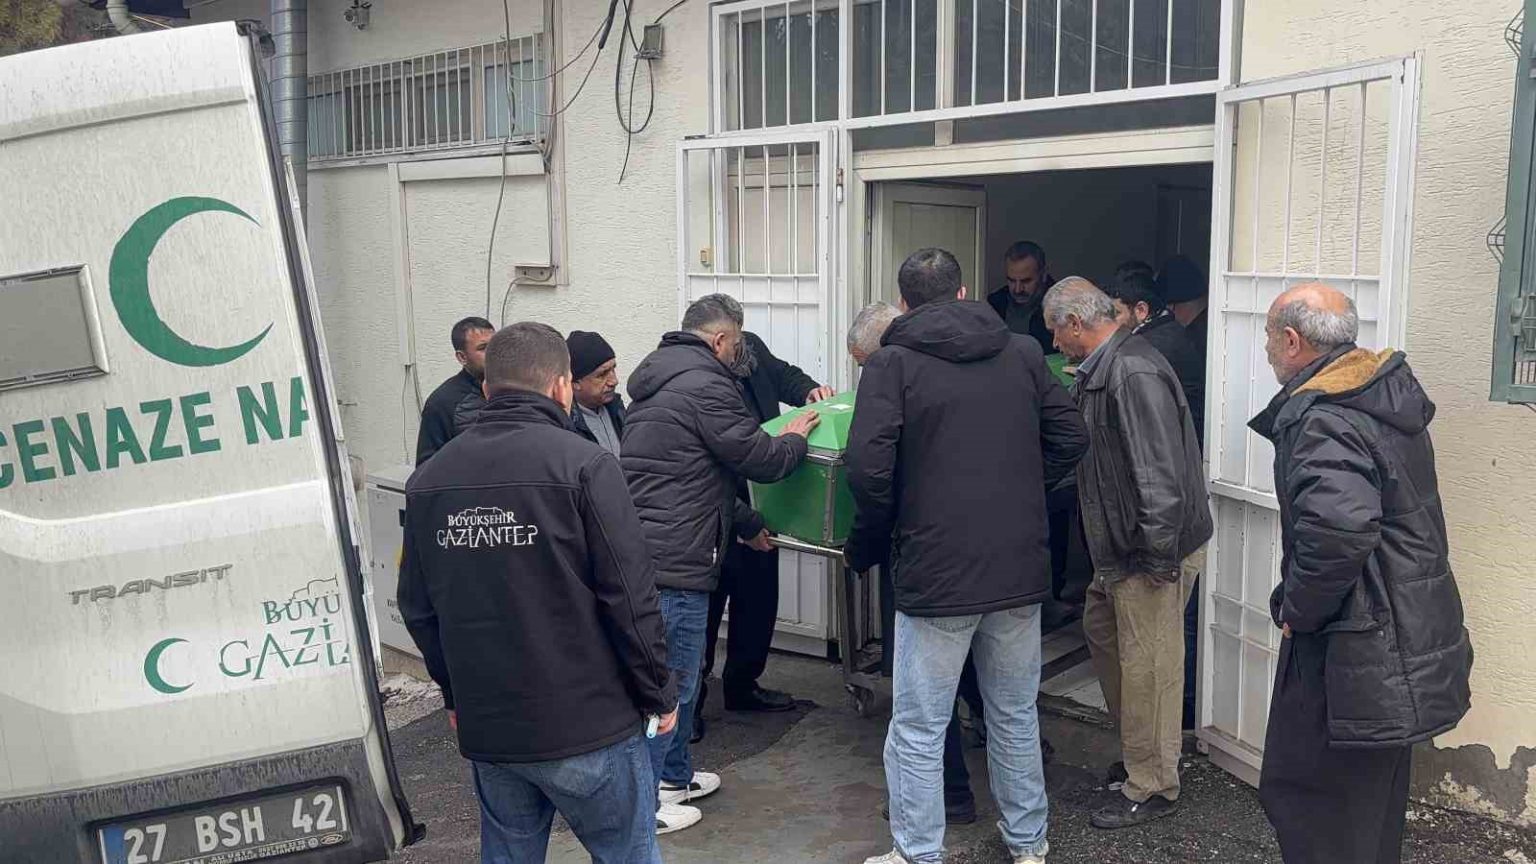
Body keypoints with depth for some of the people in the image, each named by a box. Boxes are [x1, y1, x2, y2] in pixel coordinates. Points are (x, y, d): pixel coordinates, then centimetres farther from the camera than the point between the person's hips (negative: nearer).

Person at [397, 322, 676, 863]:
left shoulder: (429, 478, 5)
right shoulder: (584, 465, -13)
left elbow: (417, 606, 10)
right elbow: (630, 597, -15)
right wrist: (659, 693, -2)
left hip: (484, 730, 6)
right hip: (589, 723, -5)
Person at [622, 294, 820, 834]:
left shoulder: (657, 383, 19)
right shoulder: (706, 386, -14)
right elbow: (760, 460, -10)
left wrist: (746, 526, 32)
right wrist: (796, 438, 12)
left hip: (639, 553, 10)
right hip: (674, 562, -10)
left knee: (680, 673, 22)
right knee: (670, 681, 0)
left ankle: (675, 775, 35)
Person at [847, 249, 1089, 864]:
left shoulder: (892, 363, -7)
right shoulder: (1023, 353, 6)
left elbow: (868, 468, -17)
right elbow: (1070, 438, 8)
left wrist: (865, 548, -3)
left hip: (935, 574, -5)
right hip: (1021, 571, 5)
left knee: (917, 732, 7)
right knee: (1015, 715, 21)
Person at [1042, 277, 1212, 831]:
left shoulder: (1134, 373, -21)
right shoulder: (1101, 370, 12)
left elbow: (1161, 472, -25)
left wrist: (1160, 556, -24)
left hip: (1151, 554, -11)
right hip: (1121, 547, 11)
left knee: (1146, 665, 0)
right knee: (1101, 628, 21)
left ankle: (1152, 787, 15)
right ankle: (1139, 749, 37)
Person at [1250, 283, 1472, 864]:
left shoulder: (1322, 423, -22)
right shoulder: (1387, 394, 9)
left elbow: (1338, 533, -38)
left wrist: (1296, 608, -20)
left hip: (1353, 657, -10)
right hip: (1404, 638, 10)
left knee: (1312, 807, 1)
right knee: (1373, 807, 24)